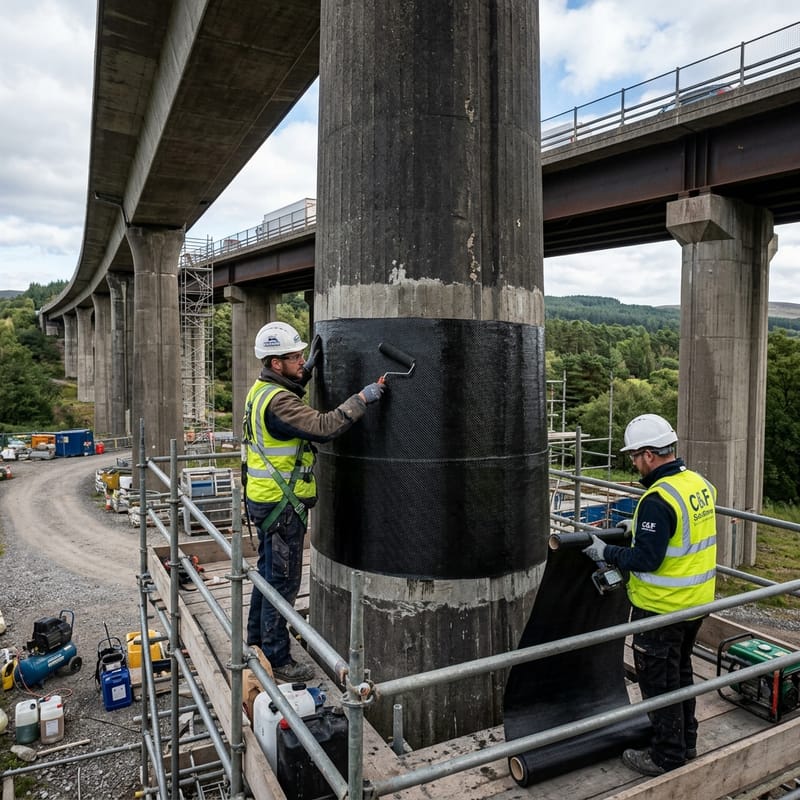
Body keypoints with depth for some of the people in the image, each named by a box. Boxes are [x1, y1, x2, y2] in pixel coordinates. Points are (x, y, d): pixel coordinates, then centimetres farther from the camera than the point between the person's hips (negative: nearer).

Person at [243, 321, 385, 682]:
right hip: (281, 504, -10)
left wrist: (307, 370, 18)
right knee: (283, 581, 1)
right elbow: (324, 427, -32)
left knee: (268, 571, 23)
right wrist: (361, 399, -25)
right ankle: (276, 659, 14)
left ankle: (257, 641, 39)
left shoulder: (262, 389, 7)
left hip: (265, 498, 10)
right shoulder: (277, 402, -25)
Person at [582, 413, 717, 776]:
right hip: (697, 601, 9)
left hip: (661, 609, -9)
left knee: (658, 681, 9)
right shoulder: (700, 483, 1)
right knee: (680, 672, 24)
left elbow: (645, 559, -26)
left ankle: (667, 756, 24)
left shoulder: (657, 500, -27)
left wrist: (606, 552, -12)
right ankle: (685, 743, 40)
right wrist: (641, 527, 15)